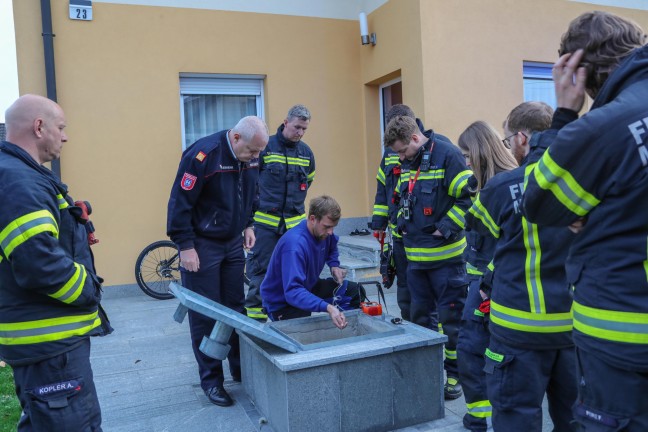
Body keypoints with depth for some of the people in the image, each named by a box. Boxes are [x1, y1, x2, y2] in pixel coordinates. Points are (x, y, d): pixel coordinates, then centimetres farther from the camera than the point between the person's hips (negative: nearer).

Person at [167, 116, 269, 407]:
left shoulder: (250, 157, -1)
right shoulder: (202, 155, -22)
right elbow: (180, 203, -20)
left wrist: (247, 224, 10)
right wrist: (186, 246, -19)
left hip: (233, 243, 6)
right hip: (202, 245, -6)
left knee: (235, 308, 13)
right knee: (205, 315, 2)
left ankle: (240, 369, 28)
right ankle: (211, 380, 16)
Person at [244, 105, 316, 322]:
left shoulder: (306, 152, 8)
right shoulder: (265, 146, -6)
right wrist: (260, 203, 5)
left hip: (295, 222, 4)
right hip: (265, 221, -4)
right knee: (260, 270, -1)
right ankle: (254, 316, 9)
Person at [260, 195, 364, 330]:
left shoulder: (323, 231, -8)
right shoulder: (294, 244, -34)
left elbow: (332, 247, 19)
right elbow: (292, 292, -42)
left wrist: (334, 265, -1)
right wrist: (327, 308, -53)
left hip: (308, 287, 8)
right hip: (282, 302, -8)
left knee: (355, 291, 0)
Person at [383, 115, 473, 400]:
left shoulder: (446, 154, -13)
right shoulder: (406, 163, 11)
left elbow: (468, 197, -17)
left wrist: (445, 228, -18)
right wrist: (402, 222, 11)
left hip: (446, 255, -8)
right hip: (415, 255, 8)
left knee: (451, 318, 3)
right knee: (419, 314, 16)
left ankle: (455, 375, 17)